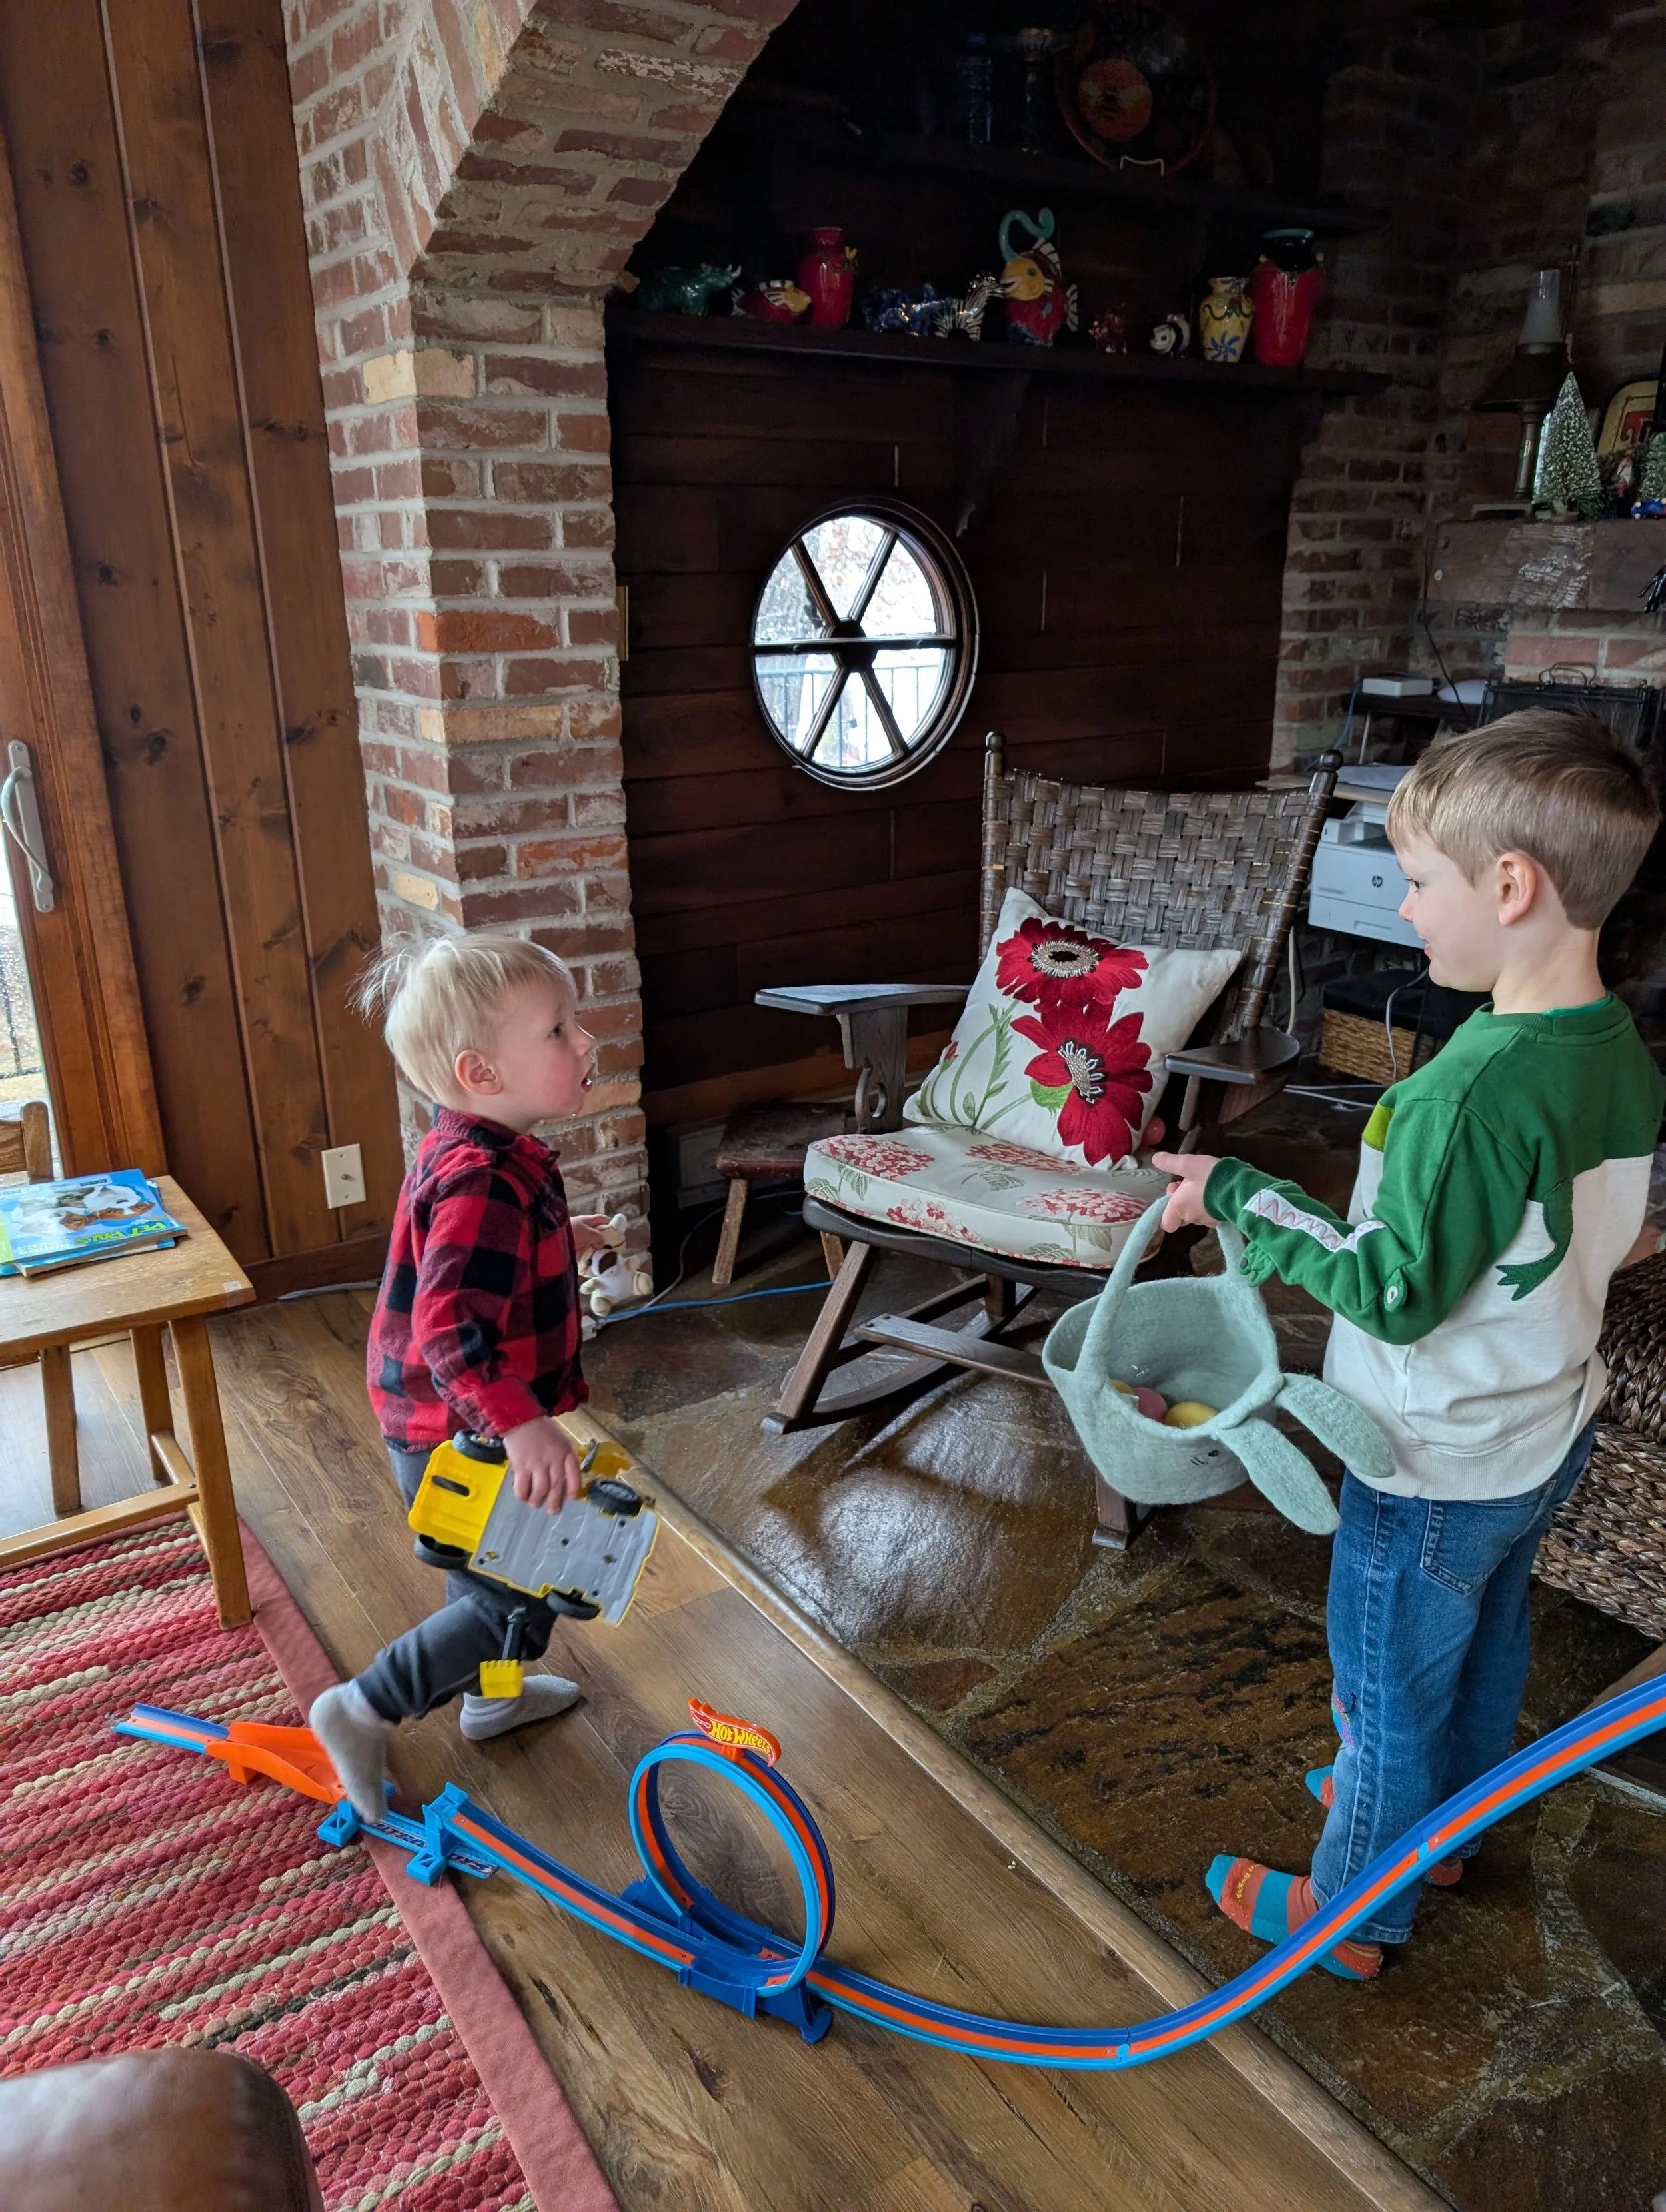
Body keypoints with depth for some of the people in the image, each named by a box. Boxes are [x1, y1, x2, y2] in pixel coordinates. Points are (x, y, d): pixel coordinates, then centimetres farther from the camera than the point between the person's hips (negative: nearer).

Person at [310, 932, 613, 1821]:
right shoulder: (484, 1182, -31)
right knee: (521, 1603, 4)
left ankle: (490, 1696, 51)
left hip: (456, 1428, 10)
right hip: (459, 1439, -10)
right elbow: (449, 1326, -40)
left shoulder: (472, 1153, 1)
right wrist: (522, 1424, -46)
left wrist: (557, 1240, 25)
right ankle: (361, 1712, 19)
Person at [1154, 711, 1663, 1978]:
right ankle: (1443, 1823, 52)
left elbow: (1399, 1292, -29)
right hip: (1547, 1435, 8)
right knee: (1487, 1652, 28)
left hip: (1439, 1468, -8)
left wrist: (1240, 1198, -22)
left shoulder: (1476, 1088, -34)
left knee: (1390, 1692, 13)